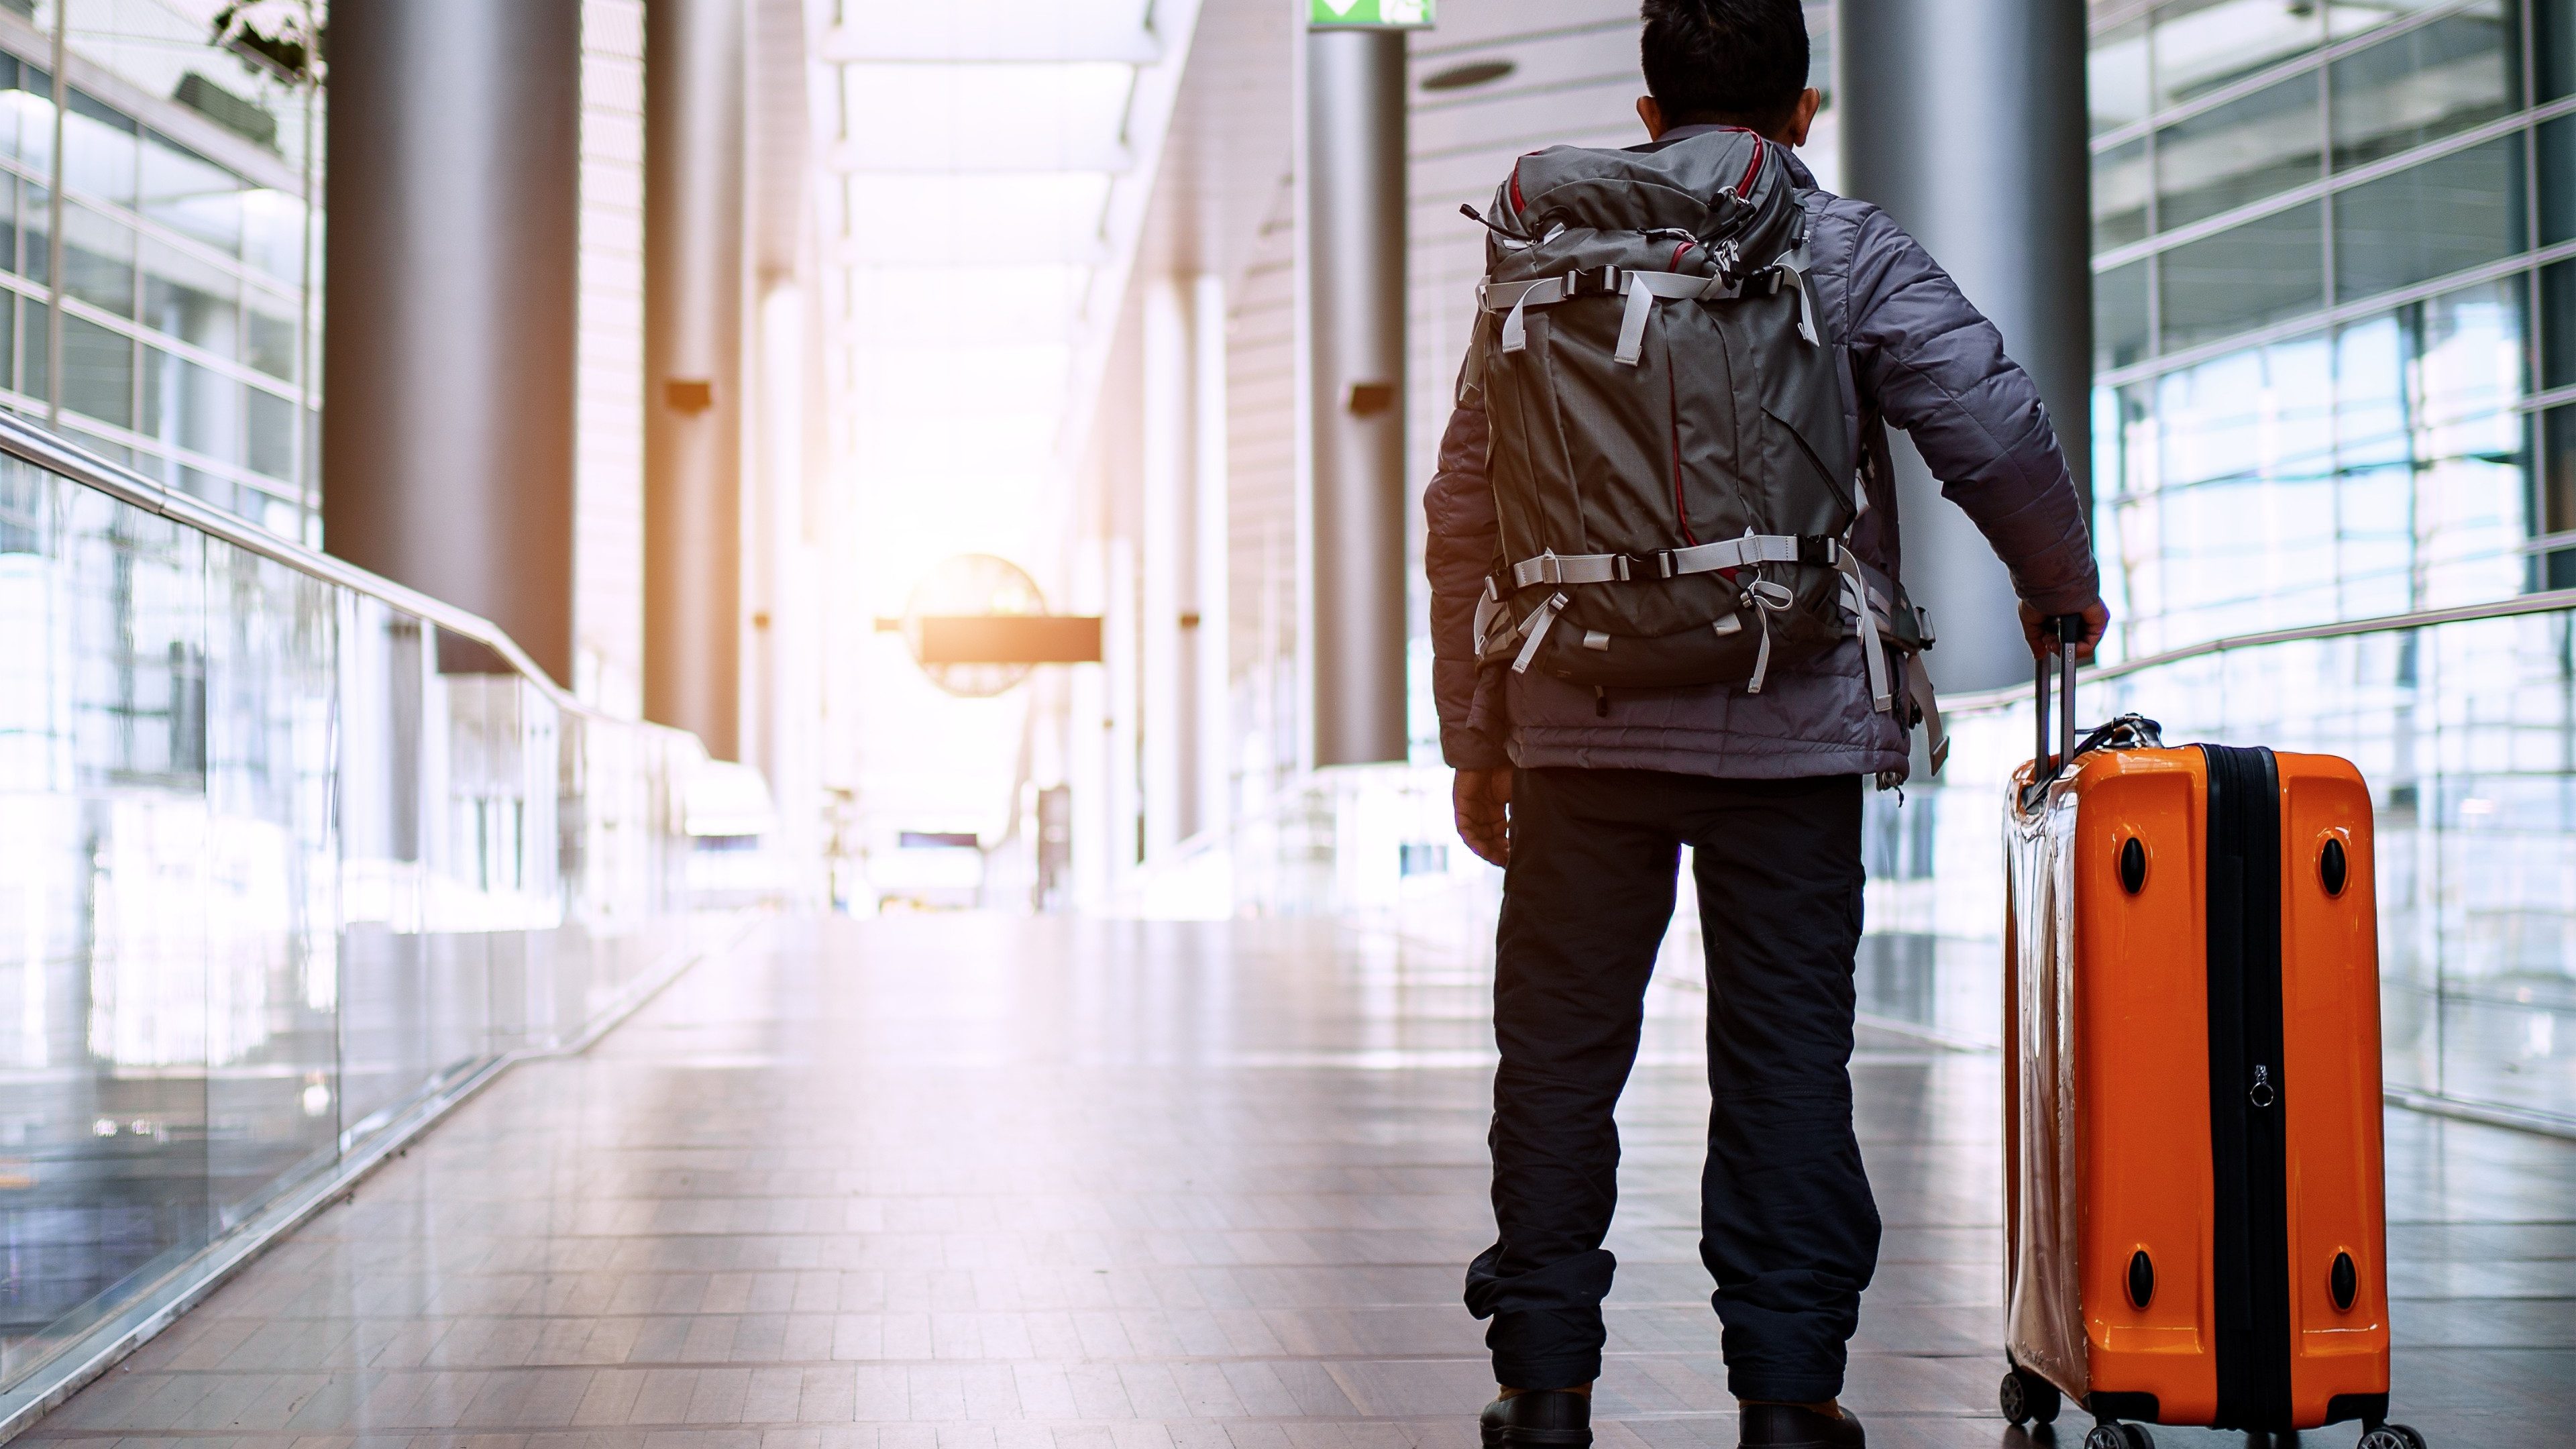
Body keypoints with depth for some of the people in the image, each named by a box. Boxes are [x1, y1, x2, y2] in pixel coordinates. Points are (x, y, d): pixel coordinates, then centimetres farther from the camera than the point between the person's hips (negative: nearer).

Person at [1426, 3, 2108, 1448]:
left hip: (1583, 725, 2)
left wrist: (1478, 734, 15)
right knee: (1784, 1055, 6)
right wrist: (2061, 586, 13)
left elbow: (1465, 514, 9)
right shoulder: (1851, 251, 1)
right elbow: (2000, 431, -7)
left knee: (1559, 1048, 10)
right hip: (1787, 729, -2)